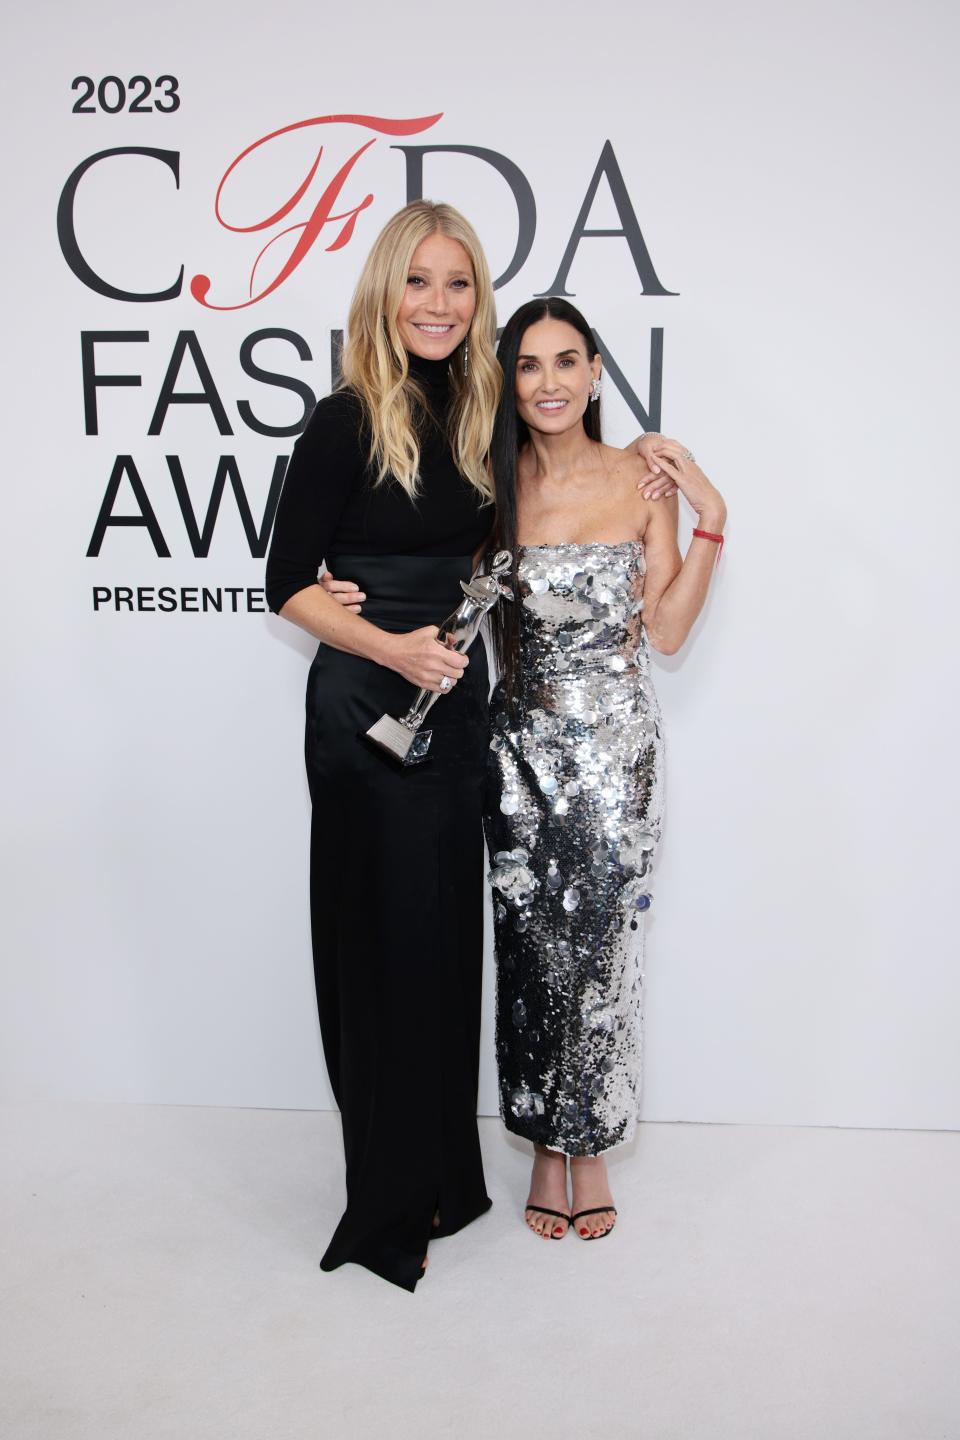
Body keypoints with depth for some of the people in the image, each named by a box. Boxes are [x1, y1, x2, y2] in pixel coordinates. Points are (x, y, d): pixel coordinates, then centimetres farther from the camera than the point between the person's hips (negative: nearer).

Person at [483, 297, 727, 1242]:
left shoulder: (642, 480, -1)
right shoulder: (492, 485, 2)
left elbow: (665, 630, -3)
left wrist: (710, 519, -10)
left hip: (616, 746, -1)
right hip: (523, 745, 1)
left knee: (601, 945, 5)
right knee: (531, 946, 7)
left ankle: (591, 1146, 26)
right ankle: (546, 1146, 27)